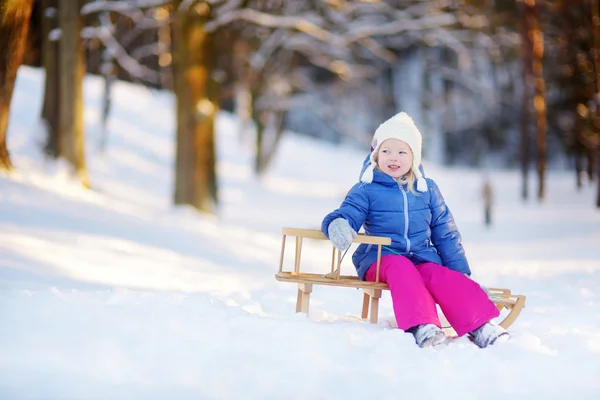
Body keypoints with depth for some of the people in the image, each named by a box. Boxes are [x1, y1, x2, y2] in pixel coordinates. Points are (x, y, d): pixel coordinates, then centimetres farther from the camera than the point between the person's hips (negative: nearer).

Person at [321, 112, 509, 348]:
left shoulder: (427, 189, 14)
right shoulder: (366, 190, 5)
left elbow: (445, 233, 17)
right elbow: (348, 213, -7)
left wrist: (460, 272, 12)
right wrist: (337, 226, -34)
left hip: (423, 258, 2)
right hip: (379, 259, -2)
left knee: (446, 278, -29)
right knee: (400, 268, -37)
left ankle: (480, 327, -41)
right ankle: (420, 326, -54)